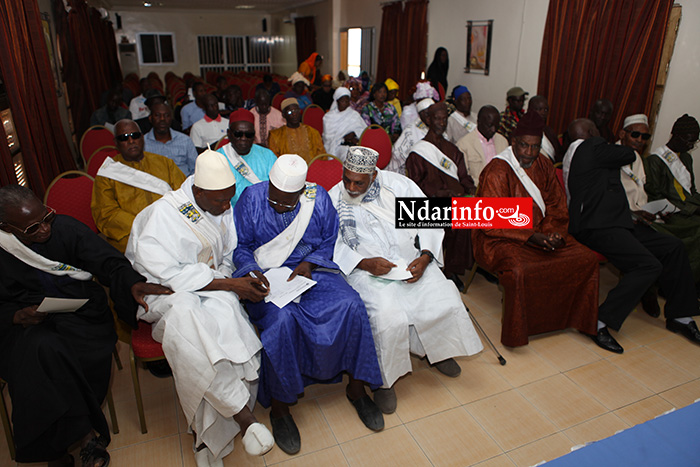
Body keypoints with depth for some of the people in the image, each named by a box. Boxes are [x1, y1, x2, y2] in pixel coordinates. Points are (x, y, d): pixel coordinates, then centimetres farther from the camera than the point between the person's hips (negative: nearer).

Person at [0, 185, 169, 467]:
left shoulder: (66, 228, -5)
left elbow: (108, 261, -12)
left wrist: (133, 284, -31)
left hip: (81, 313, -1)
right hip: (28, 324, 1)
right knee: (43, 348, -32)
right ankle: (84, 432, -18)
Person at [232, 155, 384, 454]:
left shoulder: (318, 198, -1)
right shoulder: (251, 198, -4)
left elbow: (329, 241, 7)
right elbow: (241, 247, 2)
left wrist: (308, 264, -11)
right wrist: (252, 272, -17)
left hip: (310, 270, 2)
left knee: (351, 305, -23)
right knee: (282, 318, -33)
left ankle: (356, 387, -2)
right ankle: (279, 408, -11)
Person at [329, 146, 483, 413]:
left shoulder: (399, 185, 4)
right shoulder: (334, 199, 0)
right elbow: (332, 244, -5)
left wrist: (425, 257, -10)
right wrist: (364, 263, -19)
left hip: (410, 263, 3)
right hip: (366, 270, -2)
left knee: (447, 303, -14)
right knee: (389, 318, -28)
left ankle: (437, 350, 21)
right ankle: (383, 380, 0)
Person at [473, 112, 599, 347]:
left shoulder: (543, 166, 6)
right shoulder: (497, 171, -16)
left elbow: (556, 206, 11)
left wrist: (553, 231, -10)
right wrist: (531, 237, -23)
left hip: (540, 233, 7)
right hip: (501, 239, -7)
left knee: (587, 257, -6)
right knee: (520, 270, -35)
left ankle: (579, 318, 13)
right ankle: (516, 330, -11)